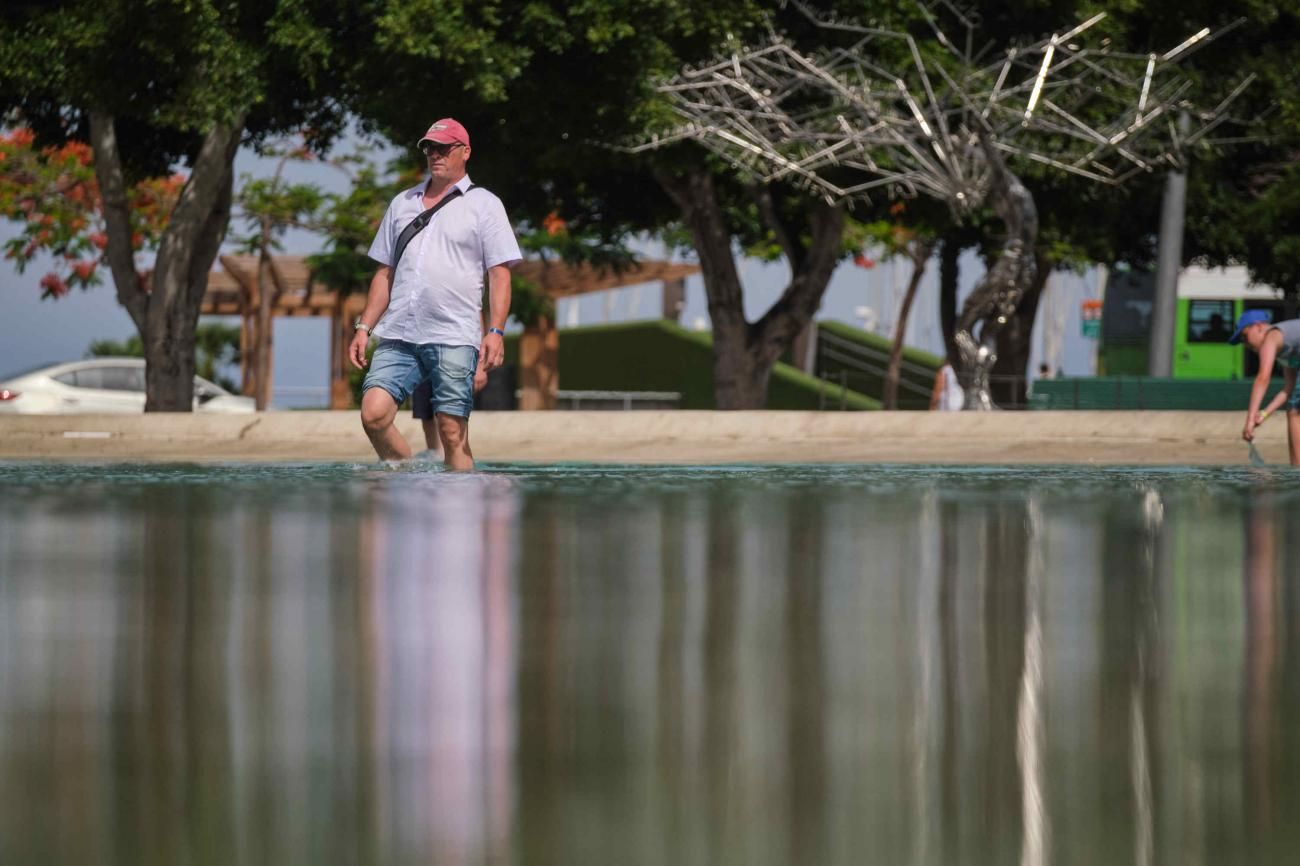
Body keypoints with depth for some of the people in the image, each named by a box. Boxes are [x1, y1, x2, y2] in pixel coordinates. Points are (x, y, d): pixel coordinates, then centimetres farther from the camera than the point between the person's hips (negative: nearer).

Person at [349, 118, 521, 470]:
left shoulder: (484, 205, 7)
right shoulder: (402, 204, 20)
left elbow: (500, 273, 0)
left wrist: (496, 332, -12)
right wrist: (364, 327, 13)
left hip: (454, 338, -4)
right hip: (398, 335, 4)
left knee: (453, 433, -8)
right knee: (373, 414, -12)